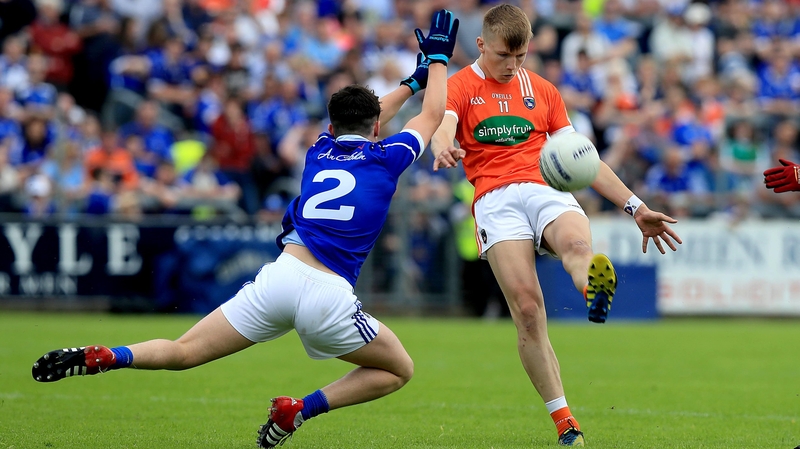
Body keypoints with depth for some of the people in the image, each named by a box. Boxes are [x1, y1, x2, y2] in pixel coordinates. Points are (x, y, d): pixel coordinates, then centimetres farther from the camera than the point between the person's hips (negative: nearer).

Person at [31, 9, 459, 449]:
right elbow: (434, 115, 28)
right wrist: (437, 58, 43)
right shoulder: (385, 159, 10)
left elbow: (356, 122, 43)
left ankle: (104, 358, -23)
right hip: (329, 297, -3)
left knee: (182, 353, 5)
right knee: (400, 370, 16)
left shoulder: (319, 151, 21)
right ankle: (300, 409, -3)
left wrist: (413, 79, 53)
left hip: (280, 276, 3)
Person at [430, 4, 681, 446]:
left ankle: (595, 294, -71)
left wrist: (635, 207, 21)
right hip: (495, 200, -2)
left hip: (547, 189, 2)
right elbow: (442, 126, -9)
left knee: (577, 243, -36)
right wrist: (443, 149, -35)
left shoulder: (542, 90, 25)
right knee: (526, 306, -19)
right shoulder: (461, 86, 14)